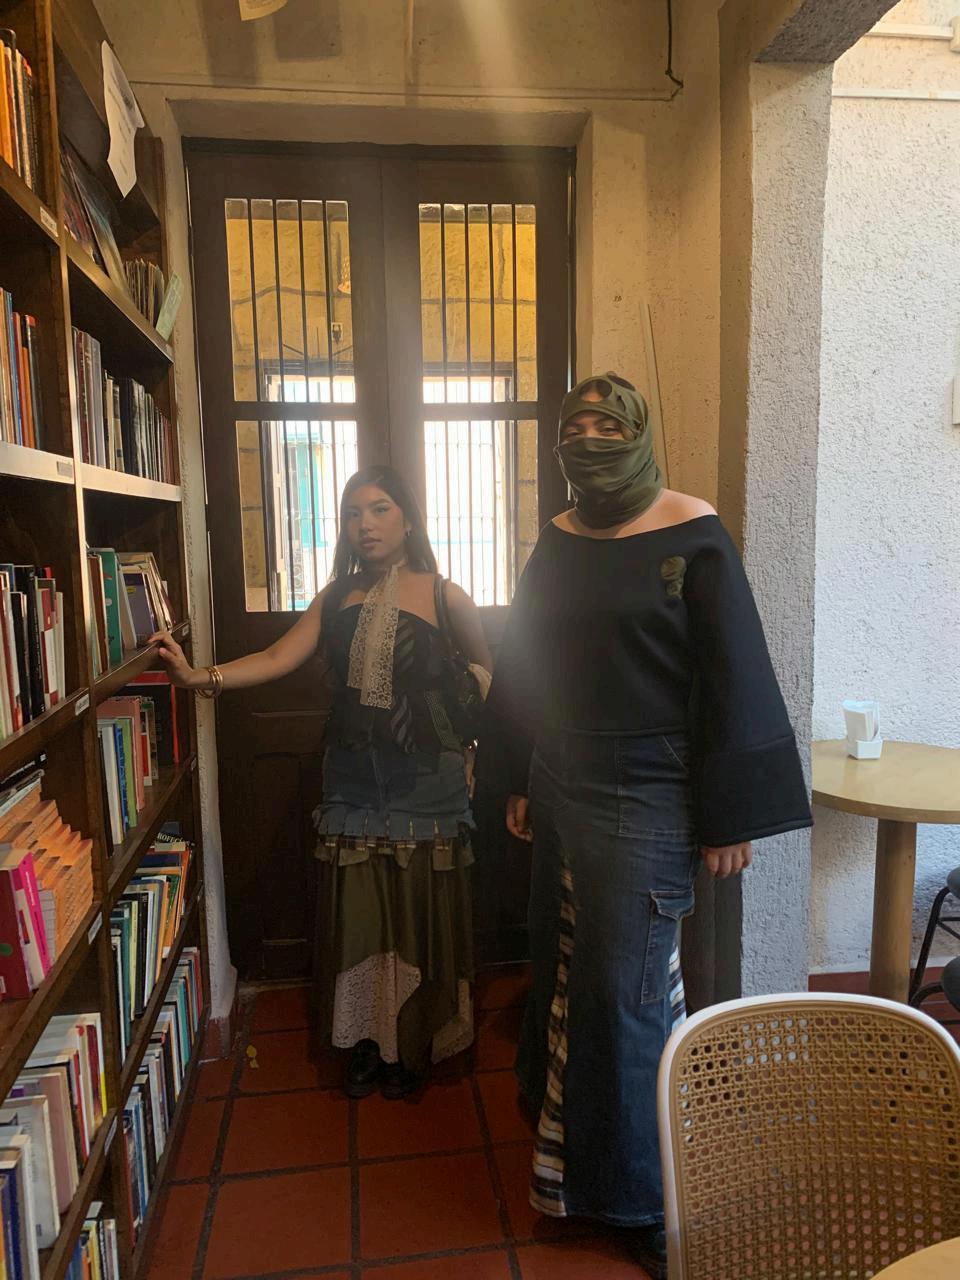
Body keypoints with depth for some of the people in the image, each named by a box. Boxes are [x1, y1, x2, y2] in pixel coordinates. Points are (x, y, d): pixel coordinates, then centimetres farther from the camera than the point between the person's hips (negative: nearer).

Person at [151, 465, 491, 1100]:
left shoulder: (444, 597, -6)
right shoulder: (336, 598, 4)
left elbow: (490, 675, 0)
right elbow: (278, 657, -5)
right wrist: (200, 675, -19)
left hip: (425, 782, -3)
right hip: (354, 780, 3)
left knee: (419, 911, 7)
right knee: (357, 912, 11)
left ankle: (413, 1046, 28)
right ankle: (365, 1043, 31)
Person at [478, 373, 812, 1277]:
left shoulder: (692, 537, -10)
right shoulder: (558, 542, 7)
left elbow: (734, 683, -11)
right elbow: (521, 666, 12)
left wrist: (731, 818, -11)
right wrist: (517, 783, 13)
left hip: (647, 802, -6)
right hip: (561, 793, 6)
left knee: (626, 992, 3)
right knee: (563, 973, 17)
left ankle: (643, 1197, 26)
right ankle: (568, 1143, 42)